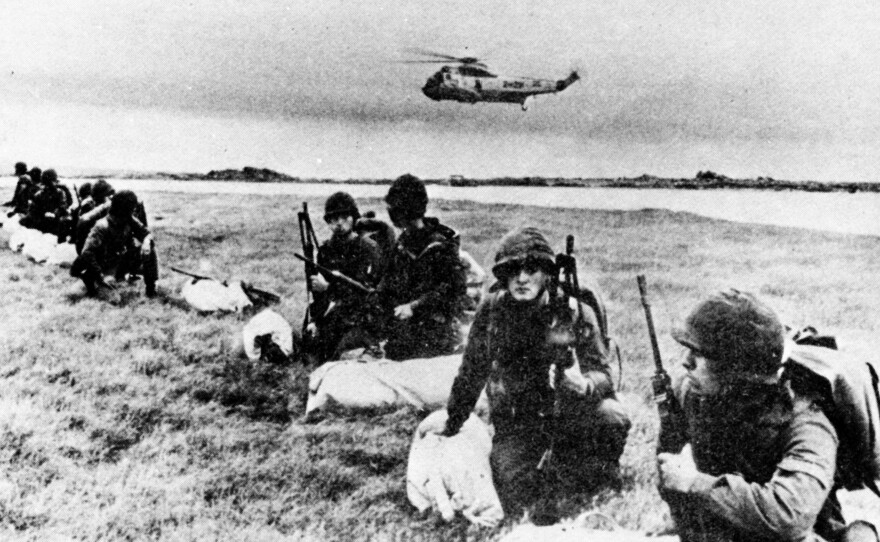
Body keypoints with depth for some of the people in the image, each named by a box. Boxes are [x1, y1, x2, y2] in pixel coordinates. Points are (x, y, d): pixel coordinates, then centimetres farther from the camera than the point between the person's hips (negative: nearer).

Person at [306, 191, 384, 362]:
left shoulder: (368, 248, -4)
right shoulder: (326, 249, 13)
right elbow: (317, 290, 17)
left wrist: (328, 287, -17)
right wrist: (314, 320, 7)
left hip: (360, 321, -5)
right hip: (329, 319, 5)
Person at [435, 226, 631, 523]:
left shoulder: (574, 311, -11)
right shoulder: (492, 310, -8)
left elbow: (601, 372, -8)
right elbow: (472, 371, 5)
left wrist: (585, 385, -34)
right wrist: (451, 425, 14)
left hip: (569, 410, 1)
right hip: (515, 419, -1)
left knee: (613, 417, -29)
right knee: (515, 497, -24)